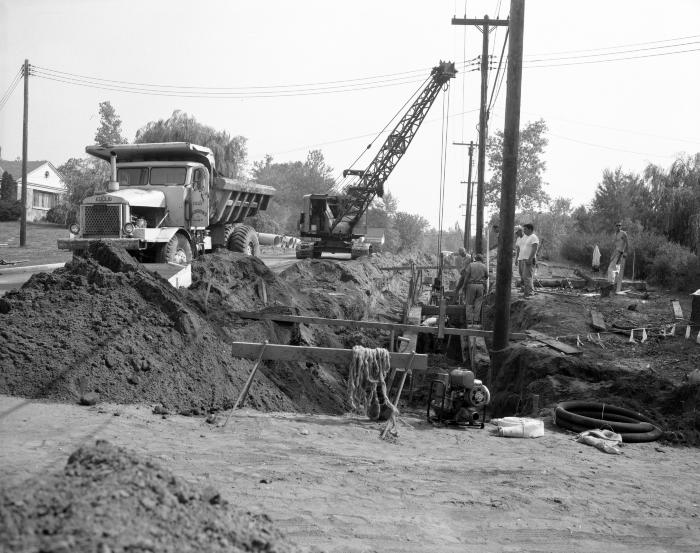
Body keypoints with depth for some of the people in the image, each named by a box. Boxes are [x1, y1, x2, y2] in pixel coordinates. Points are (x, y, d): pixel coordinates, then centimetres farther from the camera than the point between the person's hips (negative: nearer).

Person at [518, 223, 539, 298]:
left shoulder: (534, 237, -8)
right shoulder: (526, 237, 21)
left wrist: (529, 259, -24)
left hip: (529, 260, -10)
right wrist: (519, 258, 20)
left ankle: (529, 293, -12)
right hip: (523, 259, 10)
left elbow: (534, 249, -17)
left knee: (527, 277, -13)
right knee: (524, 277, 8)